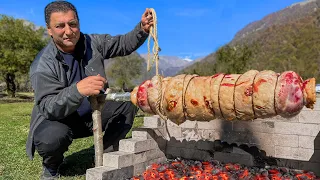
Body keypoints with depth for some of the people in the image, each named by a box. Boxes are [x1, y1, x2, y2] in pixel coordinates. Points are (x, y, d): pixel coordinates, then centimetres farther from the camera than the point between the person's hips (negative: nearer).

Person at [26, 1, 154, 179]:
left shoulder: (93, 43, -8)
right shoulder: (43, 65, -22)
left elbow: (124, 44, -2)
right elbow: (48, 108, -31)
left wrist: (142, 29, -22)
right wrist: (78, 90, -50)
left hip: (94, 113, 4)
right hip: (57, 119, -4)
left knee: (128, 103, -14)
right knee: (51, 137, -36)